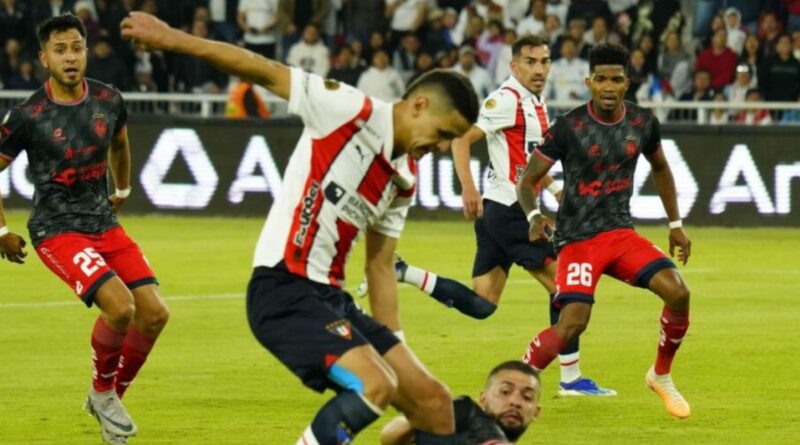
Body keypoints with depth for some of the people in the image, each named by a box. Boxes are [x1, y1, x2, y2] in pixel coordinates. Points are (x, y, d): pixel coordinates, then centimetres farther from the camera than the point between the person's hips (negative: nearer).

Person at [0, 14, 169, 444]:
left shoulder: (108, 100, 0)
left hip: (105, 225, 6)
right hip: (57, 231, -6)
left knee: (154, 313, -7)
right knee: (119, 306, -26)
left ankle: (111, 399, 15)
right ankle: (102, 391, 2)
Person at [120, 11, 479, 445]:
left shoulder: (403, 181, 15)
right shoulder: (350, 111, -7)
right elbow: (265, 72, -10)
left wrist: (391, 347, 19)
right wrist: (174, 40, -14)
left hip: (330, 296, 9)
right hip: (283, 291, -9)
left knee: (433, 402, 4)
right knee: (375, 385, -27)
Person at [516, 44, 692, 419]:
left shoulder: (643, 123, 1)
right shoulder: (569, 127, -13)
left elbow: (660, 167, 21)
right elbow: (527, 180, -7)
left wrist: (675, 224, 19)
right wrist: (534, 216, -28)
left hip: (621, 233, 5)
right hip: (577, 237, -4)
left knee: (677, 292, -14)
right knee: (573, 323, -22)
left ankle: (661, 375, 10)